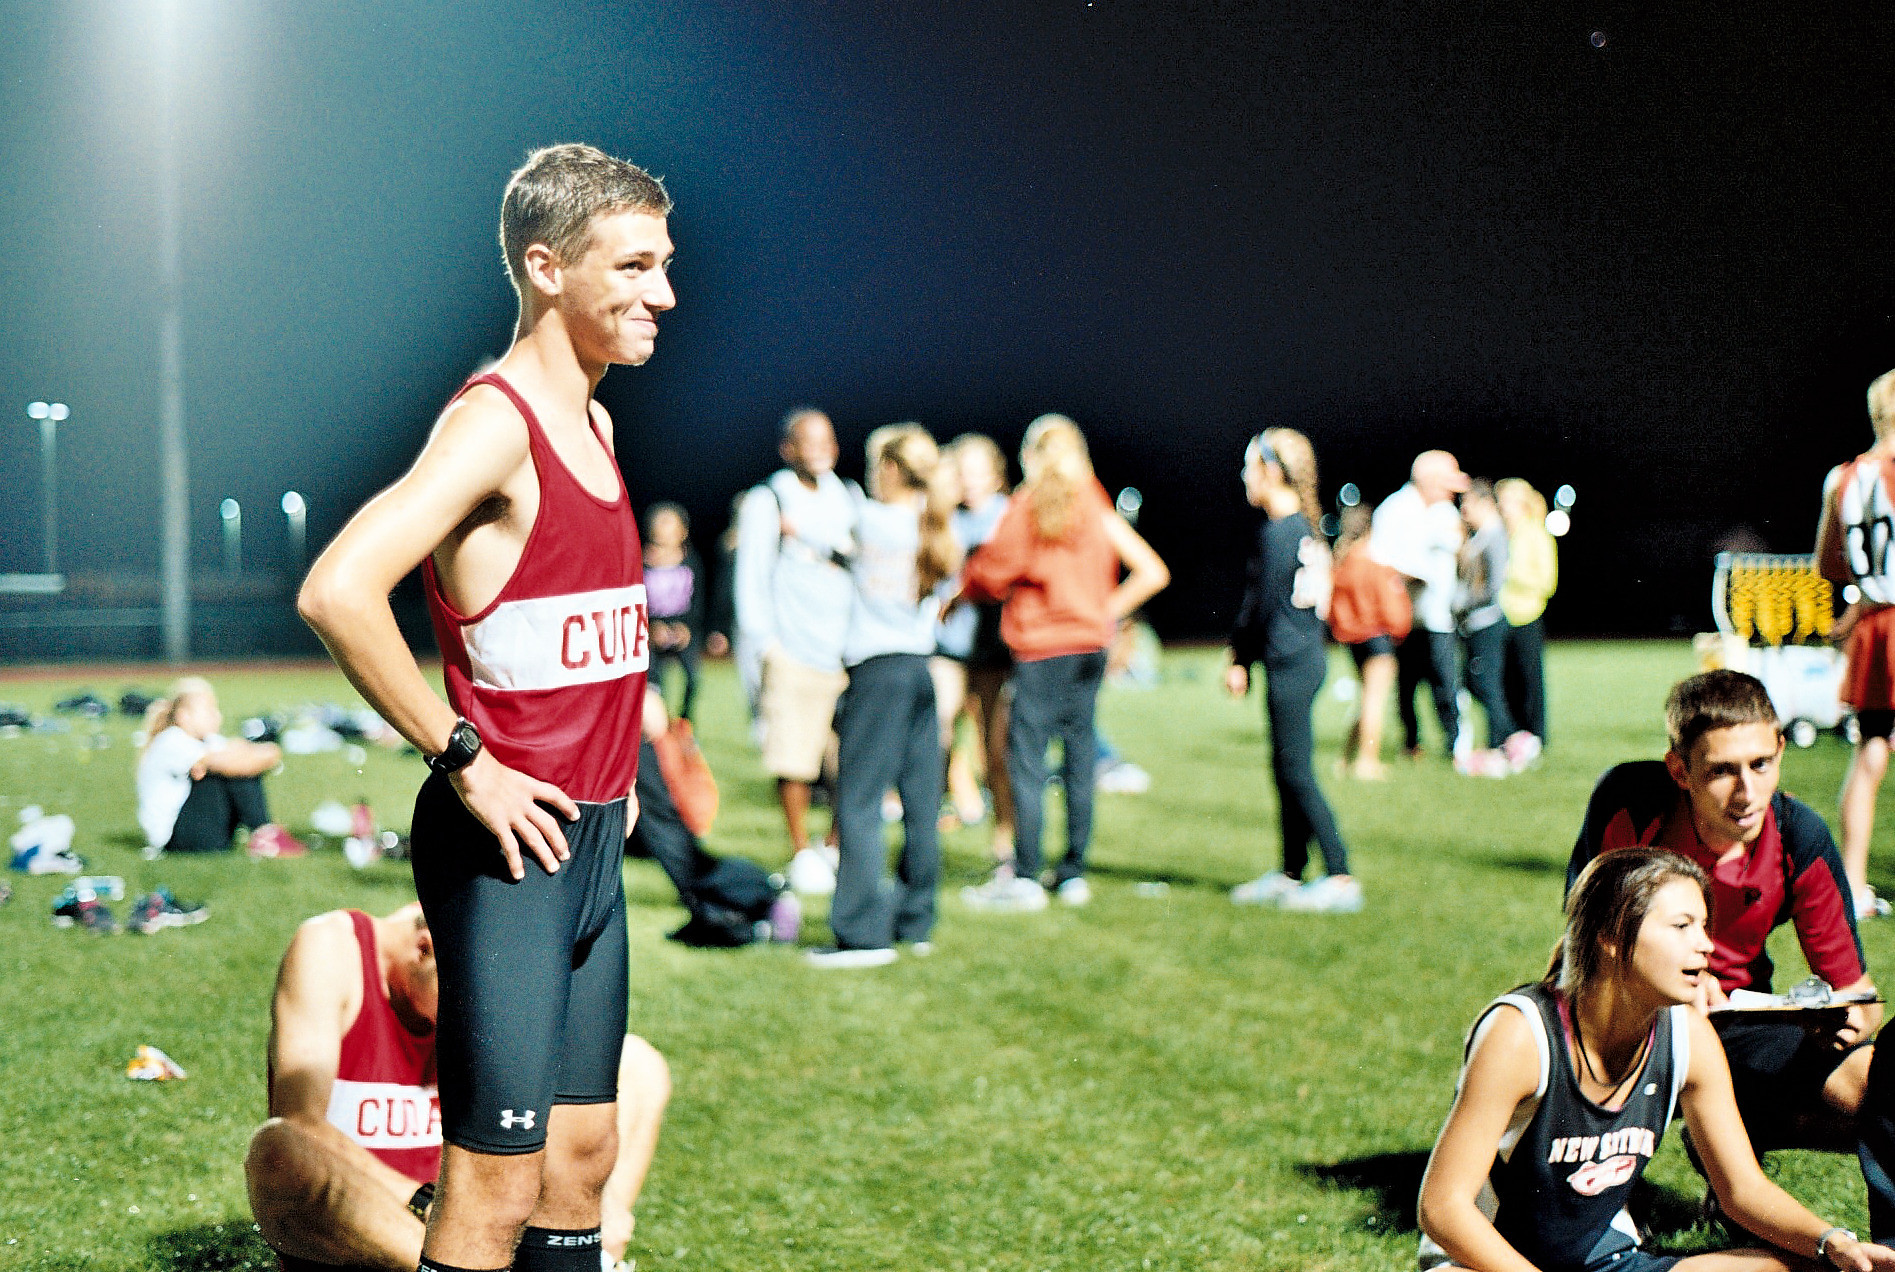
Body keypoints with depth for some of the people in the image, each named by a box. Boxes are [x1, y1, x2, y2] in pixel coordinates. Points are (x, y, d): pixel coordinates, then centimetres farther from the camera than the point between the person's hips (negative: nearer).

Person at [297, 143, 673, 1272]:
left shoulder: (594, 423, 13)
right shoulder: (496, 422, -15)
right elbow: (337, 594, -28)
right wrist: (463, 761, -21)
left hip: (594, 840, 9)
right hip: (511, 842, -9)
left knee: (583, 1158, 15)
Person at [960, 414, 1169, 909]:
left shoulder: (1025, 508, -6)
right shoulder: (1099, 510, 6)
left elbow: (989, 574, -5)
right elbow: (1153, 573, 4)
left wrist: (967, 586, 16)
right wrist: (1107, 611, 11)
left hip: (1039, 649, -5)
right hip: (1090, 646, 5)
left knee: (1026, 759, -3)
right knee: (1079, 757, 8)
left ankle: (1024, 877, -6)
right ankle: (1074, 874, 11)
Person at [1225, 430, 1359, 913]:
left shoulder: (1276, 533, -15)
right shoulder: (1306, 529, 13)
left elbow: (1262, 603, -13)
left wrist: (1240, 660, -4)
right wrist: (1243, 657, 17)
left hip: (1289, 663, -9)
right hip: (1307, 656, 9)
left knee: (1296, 771, -6)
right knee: (1288, 770, 14)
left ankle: (1340, 878, -7)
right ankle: (1290, 874, 21)